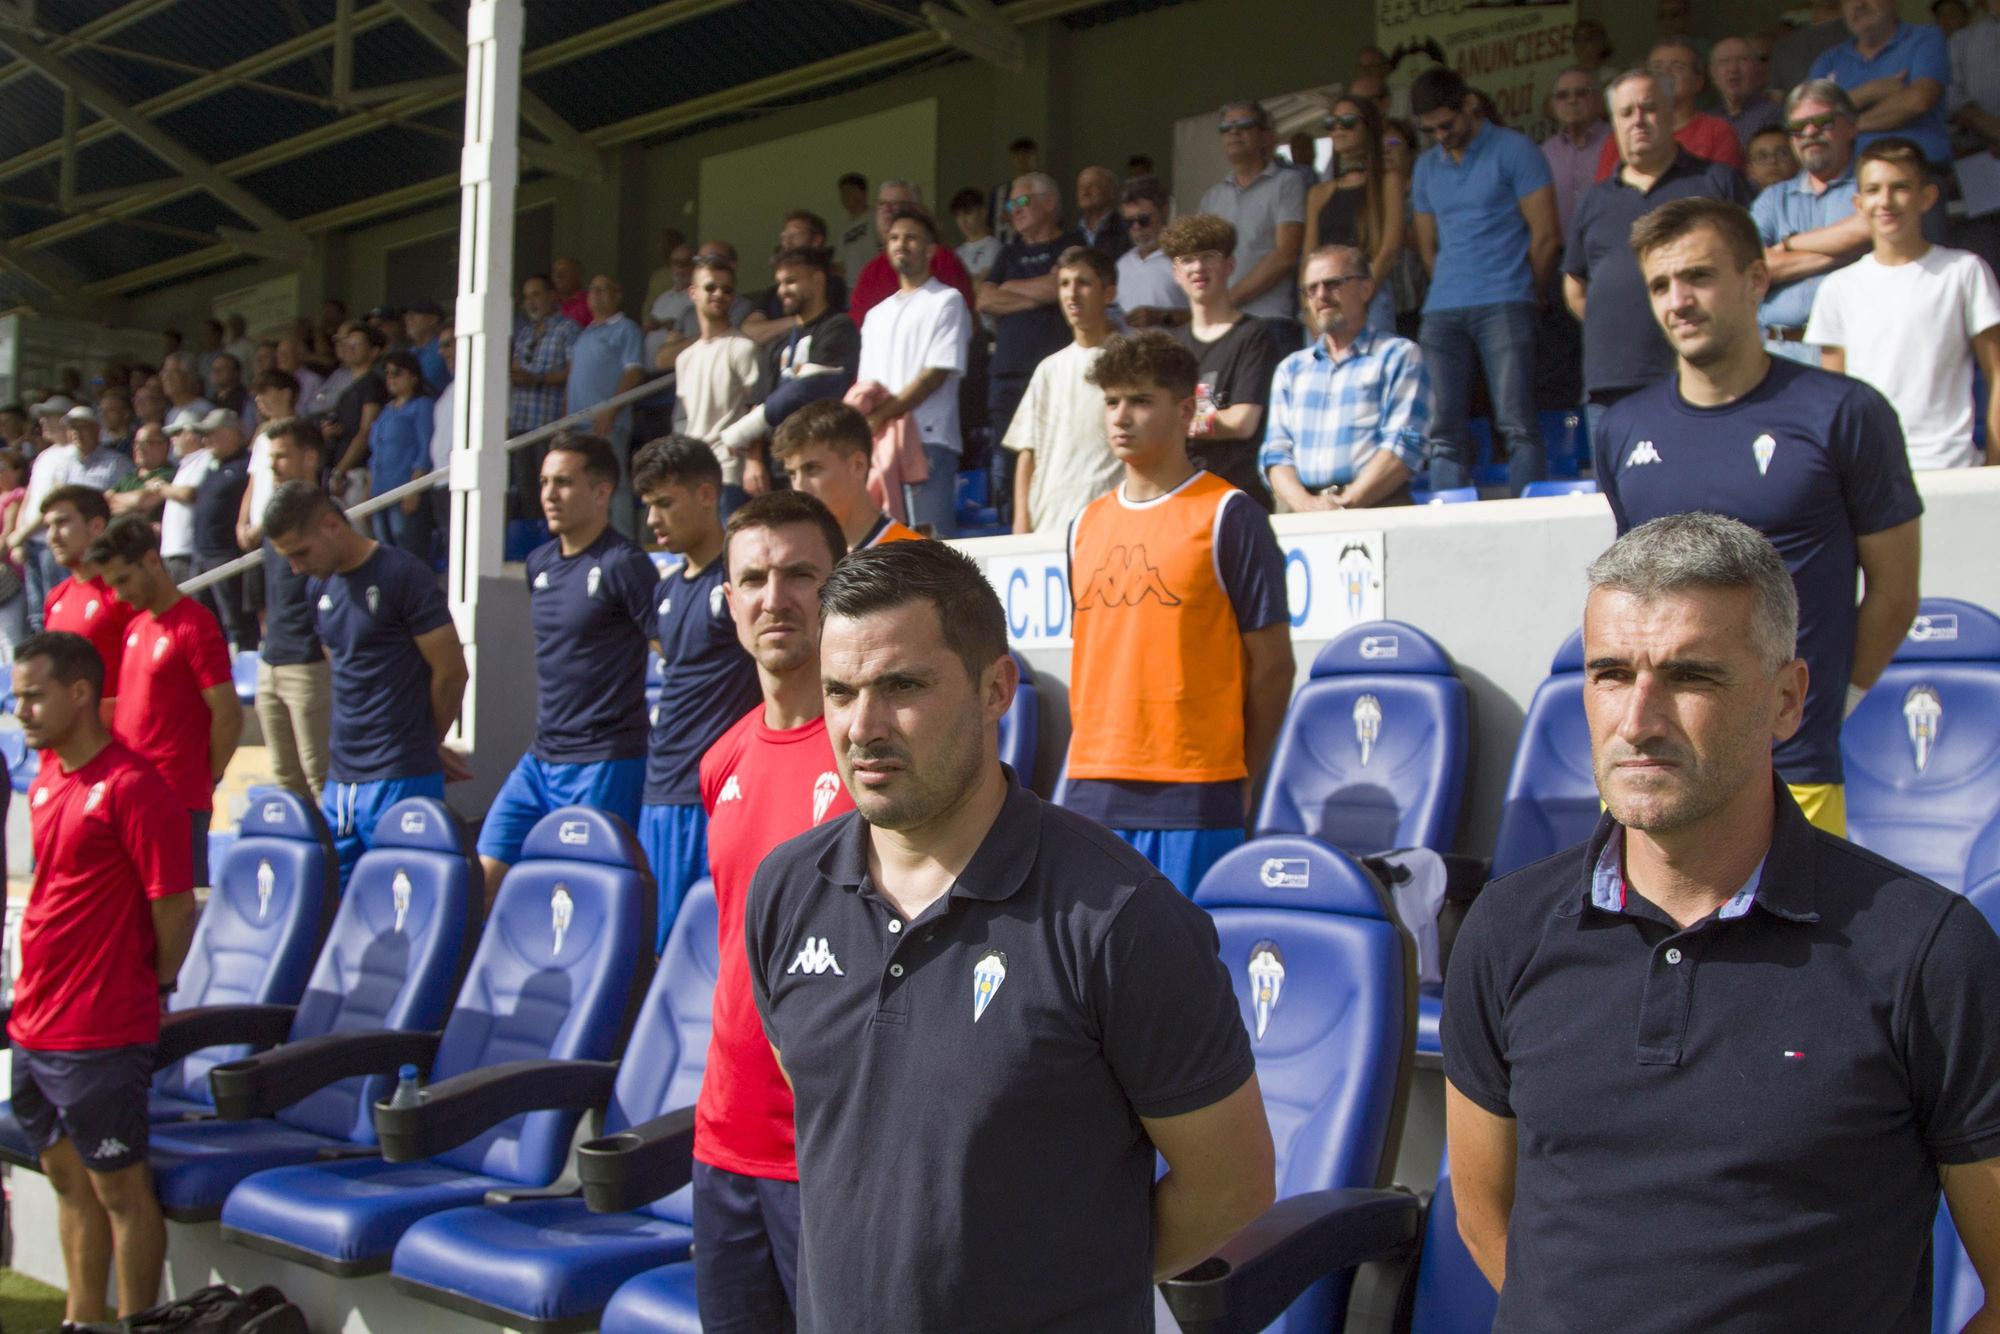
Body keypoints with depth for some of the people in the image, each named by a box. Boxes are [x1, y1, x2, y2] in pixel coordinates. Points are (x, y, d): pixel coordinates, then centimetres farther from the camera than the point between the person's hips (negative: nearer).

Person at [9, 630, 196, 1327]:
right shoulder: (47, 779, 11)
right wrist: (33, 999, 16)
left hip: (102, 1032, -8)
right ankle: (81, 1321, 31)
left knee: (120, 1190, 3)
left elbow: (175, 904, -15)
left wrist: (152, 988, -3)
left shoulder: (131, 784, -16)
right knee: (69, 1182, 18)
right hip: (34, 1026, 9)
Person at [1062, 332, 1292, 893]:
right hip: (1093, 788, 5)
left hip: (1194, 796, -5)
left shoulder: (1227, 515, -2)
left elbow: (1272, 663, -2)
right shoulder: (1086, 525, 15)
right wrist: (1091, 756, 11)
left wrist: (1241, 777, -1)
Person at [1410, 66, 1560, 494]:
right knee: (1443, 430, 0)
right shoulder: (1427, 167, 18)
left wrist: (1524, 299, 5)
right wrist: (1450, 290, 13)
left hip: (1503, 305, -5)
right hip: (1442, 311, 5)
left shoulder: (1513, 150, 1)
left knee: (1515, 423, -11)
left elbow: (1546, 236, -1)